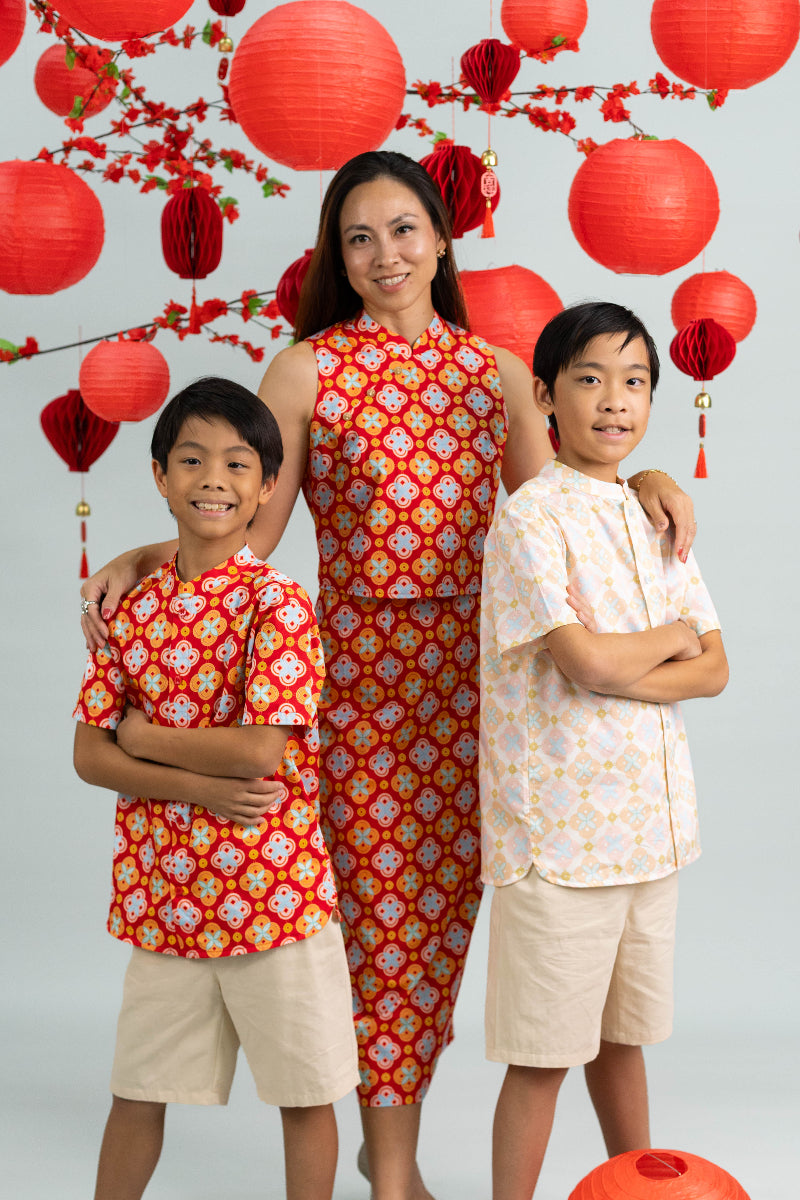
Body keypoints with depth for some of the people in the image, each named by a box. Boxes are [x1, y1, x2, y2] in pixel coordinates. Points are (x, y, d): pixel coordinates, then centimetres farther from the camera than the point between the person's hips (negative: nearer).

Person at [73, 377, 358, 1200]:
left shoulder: (276, 602, -10)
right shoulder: (130, 607, 4)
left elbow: (261, 748, -19)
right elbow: (88, 754, 0)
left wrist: (143, 736, -8)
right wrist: (196, 785, -15)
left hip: (272, 888, -4)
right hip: (159, 892, 4)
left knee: (304, 1090, 10)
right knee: (137, 1089, 18)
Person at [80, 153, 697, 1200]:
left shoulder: (497, 373, 10)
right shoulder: (307, 369, -1)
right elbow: (250, 532, -3)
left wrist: (638, 482, -5)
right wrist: (141, 558, -17)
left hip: (467, 673, 3)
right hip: (357, 670, -3)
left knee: (444, 902, 9)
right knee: (382, 907, 0)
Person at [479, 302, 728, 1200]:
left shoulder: (654, 520, 11)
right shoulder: (531, 517, -11)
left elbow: (714, 669, 7)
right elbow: (586, 660, -22)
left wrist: (625, 674, -12)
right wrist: (673, 637, -3)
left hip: (648, 821, 7)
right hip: (558, 825, -6)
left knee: (621, 1030, 20)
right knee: (542, 1051, 2)